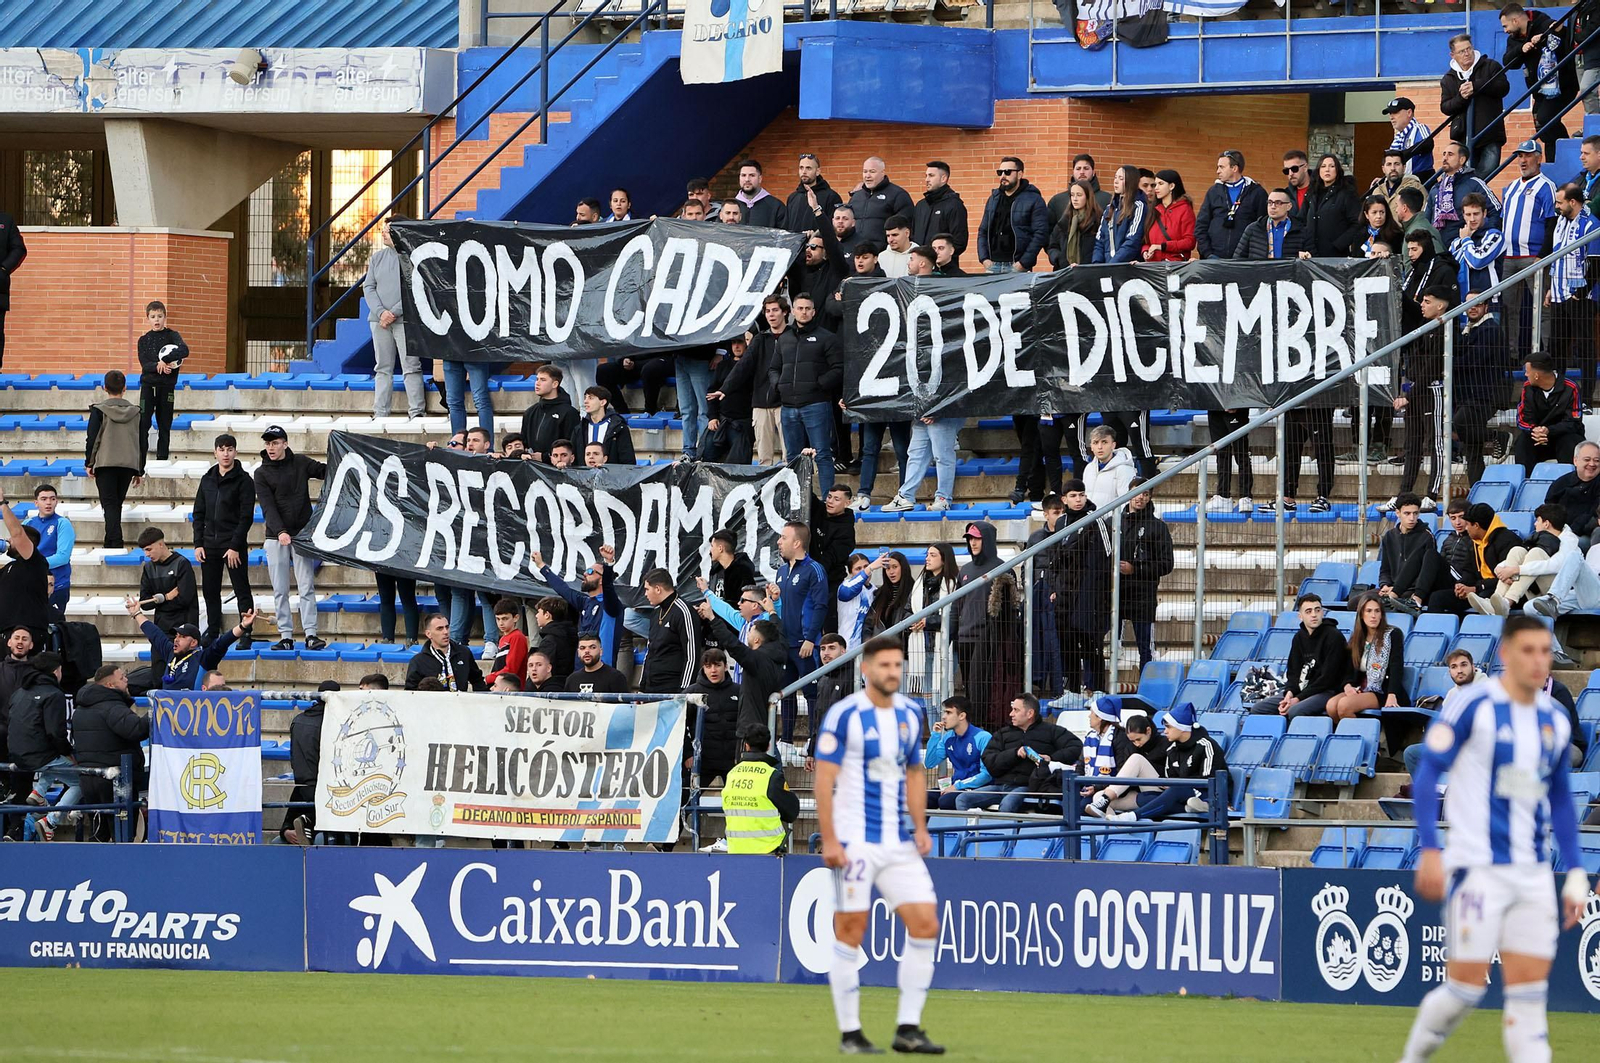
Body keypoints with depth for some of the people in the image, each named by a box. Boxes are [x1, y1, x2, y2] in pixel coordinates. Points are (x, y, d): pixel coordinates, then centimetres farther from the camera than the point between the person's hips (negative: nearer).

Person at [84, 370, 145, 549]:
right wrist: (139, 471, 17)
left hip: (105, 463, -3)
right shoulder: (136, 412, 6)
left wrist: (89, 463, 5)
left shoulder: (99, 410, -4)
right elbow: (143, 442, 9)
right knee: (117, 504, 14)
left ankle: (115, 543, -22)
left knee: (110, 505, -6)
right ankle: (110, 543, 18)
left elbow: (92, 438, -7)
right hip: (129, 464, 3)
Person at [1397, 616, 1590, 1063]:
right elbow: (1427, 774, -8)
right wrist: (1430, 850, -16)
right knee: (1466, 987, -5)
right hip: (1478, 870, -5)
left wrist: (1576, 873, 13)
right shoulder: (1473, 704, -7)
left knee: (1529, 996, 1)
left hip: (1533, 875, 5)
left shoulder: (1554, 721, 11)